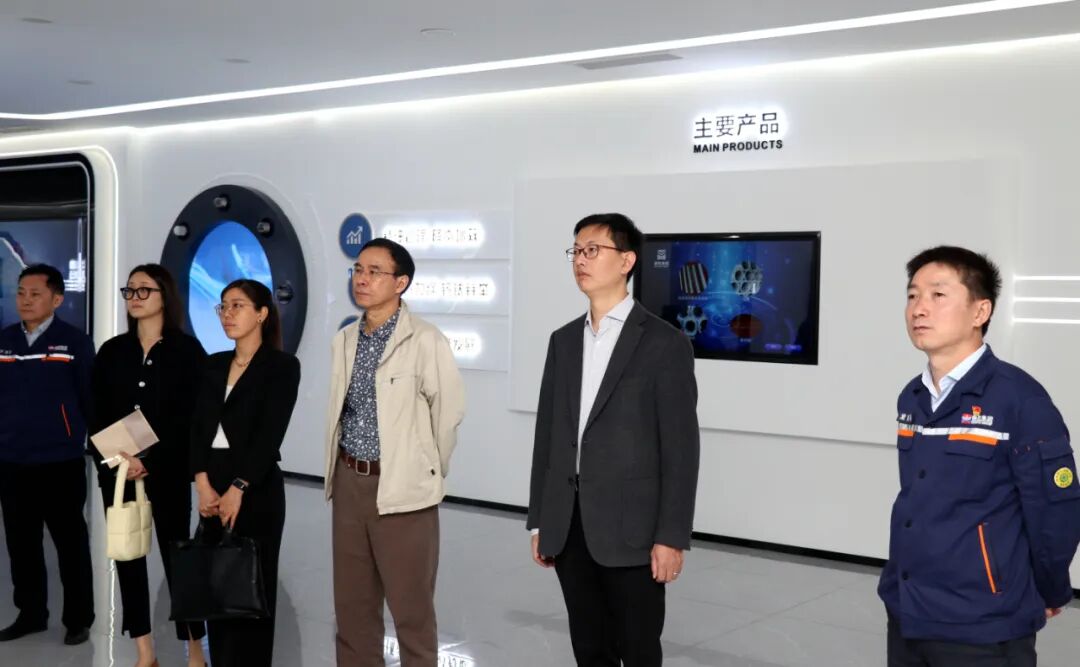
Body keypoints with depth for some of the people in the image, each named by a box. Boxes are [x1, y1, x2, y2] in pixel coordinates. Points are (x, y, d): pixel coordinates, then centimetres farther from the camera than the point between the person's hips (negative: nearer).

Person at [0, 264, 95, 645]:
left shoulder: (75, 342, -6)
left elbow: (91, 399, -2)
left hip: (61, 463, -4)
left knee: (70, 542, 6)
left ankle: (78, 620, 18)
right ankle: (31, 614, 28)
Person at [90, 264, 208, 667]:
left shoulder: (187, 351, -2)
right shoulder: (111, 351, 10)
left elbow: (190, 418, -8)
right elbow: (98, 415, 8)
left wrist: (148, 461, -13)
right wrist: (113, 460, -6)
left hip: (167, 471, -4)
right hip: (117, 471, 4)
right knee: (127, 556, 5)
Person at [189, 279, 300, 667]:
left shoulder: (282, 366, -6)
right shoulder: (214, 365, 12)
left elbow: (270, 433, -13)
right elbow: (198, 427, 4)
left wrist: (237, 488, -18)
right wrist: (203, 484, -9)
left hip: (255, 487, -6)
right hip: (213, 486, 6)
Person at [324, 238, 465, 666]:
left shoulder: (425, 341, -13)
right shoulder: (344, 341, 8)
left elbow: (449, 410, -9)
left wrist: (427, 471, 0)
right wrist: (345, 469, 10)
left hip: (403, 487, -6)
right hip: (349, 482, 6)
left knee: (411, 608, 3)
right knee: (352, 604, 14)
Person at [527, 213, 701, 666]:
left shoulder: (664, 343, -6)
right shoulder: (563, 341, 12)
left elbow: (680, 447, -9)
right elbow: (547, 434, 13)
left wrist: (671, 537, -13)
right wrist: (539, 522, 11)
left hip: (630, 529, -5)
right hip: (569, 528, 5)